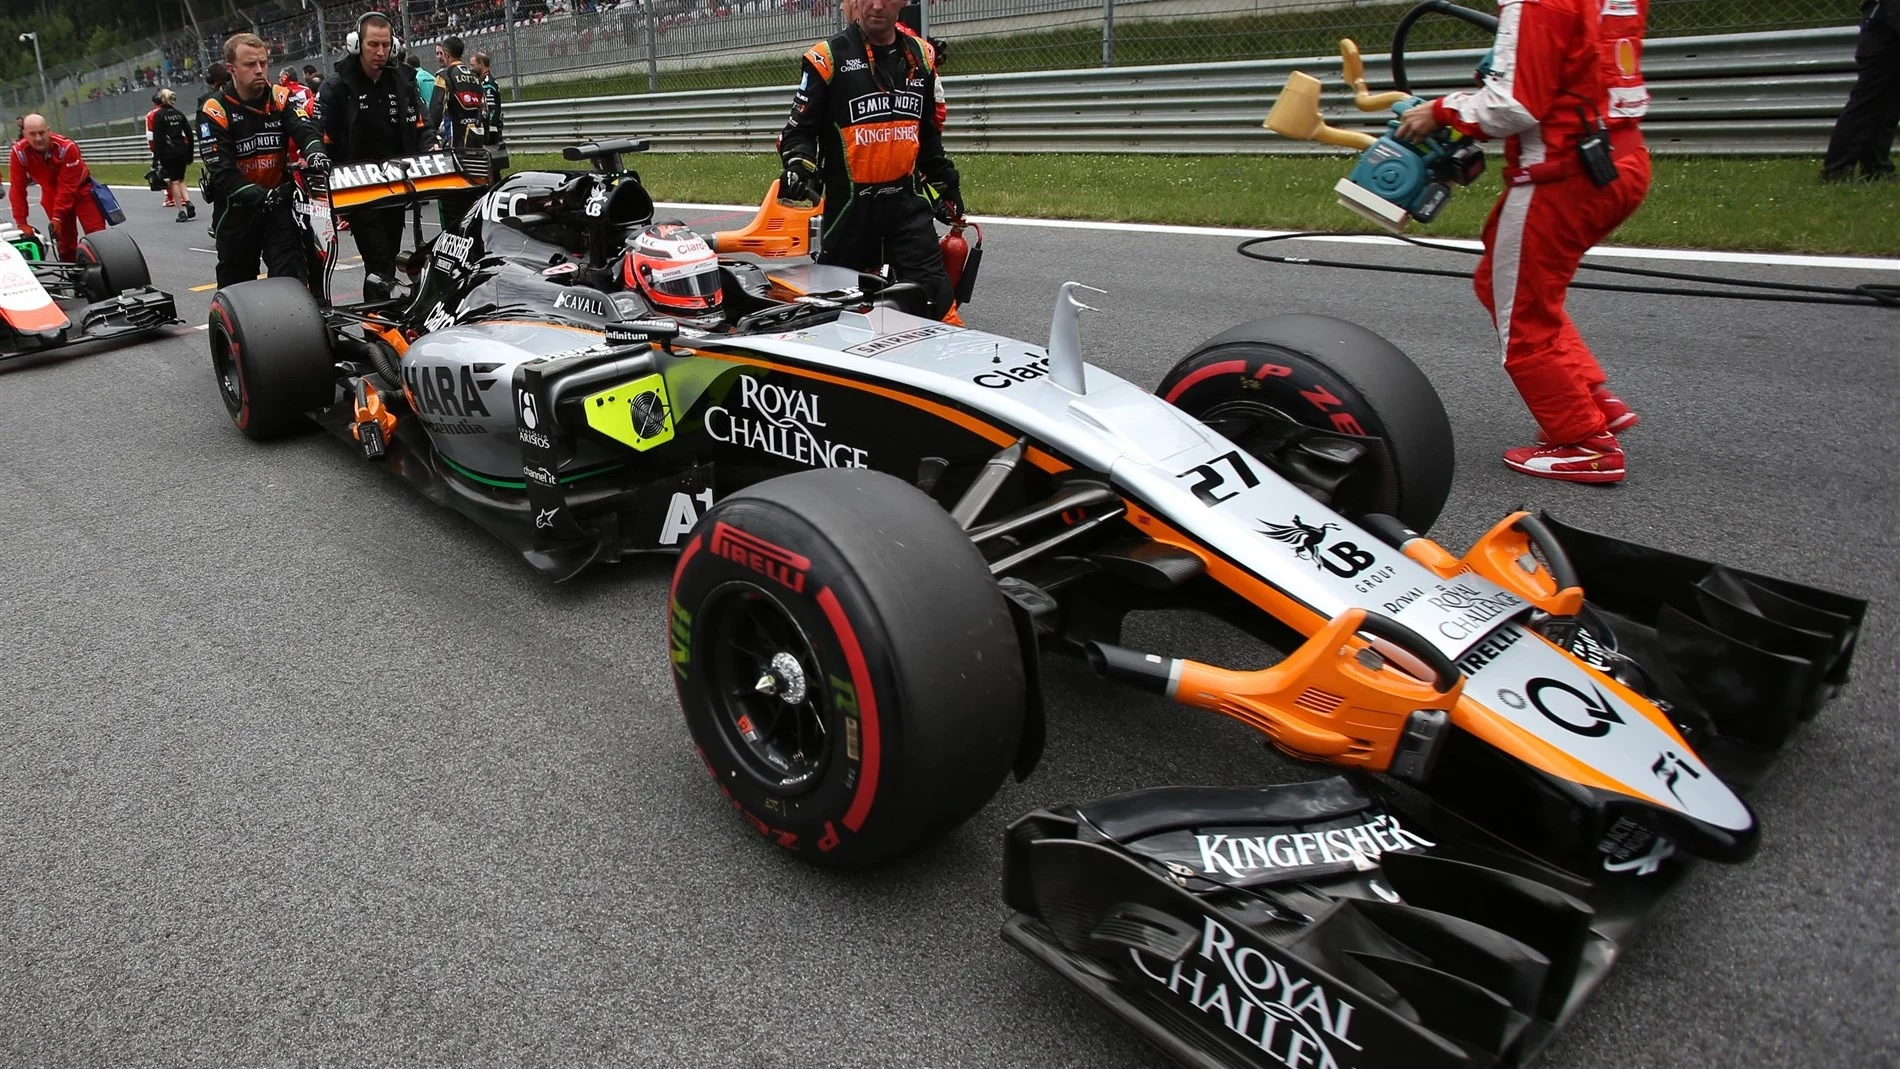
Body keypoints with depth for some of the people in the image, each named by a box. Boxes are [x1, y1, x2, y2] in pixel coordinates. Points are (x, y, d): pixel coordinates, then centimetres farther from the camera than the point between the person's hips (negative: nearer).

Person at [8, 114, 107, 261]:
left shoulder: (67, 147, -28)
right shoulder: (19, 152, -20)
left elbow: (68, 186, -26)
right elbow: (17, 188, -16)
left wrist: (57, 216, -27)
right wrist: (21, 222, -17)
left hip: (79, 189, -2)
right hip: (52, 194, 3)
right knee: (64, 240, 3)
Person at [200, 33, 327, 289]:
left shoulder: (281, 98, 1)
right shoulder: (214, 112, -8)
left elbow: (303, 128, -18)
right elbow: (220, 171, -15)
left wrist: (314, 151, -42)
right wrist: (259, 196, -30)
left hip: (279, 202, 1)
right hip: (238, 208, -1)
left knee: (291, 277, -11)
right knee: (236, 284, 13)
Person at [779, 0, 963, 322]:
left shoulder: (920, 55, 11)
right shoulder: (828, 57, -3)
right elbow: (800, 128, -2)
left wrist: (944, 180, 24)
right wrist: (799, 165, -21)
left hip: (906, 201, 3)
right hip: (849, 203, -3)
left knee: (934, 296, -6)